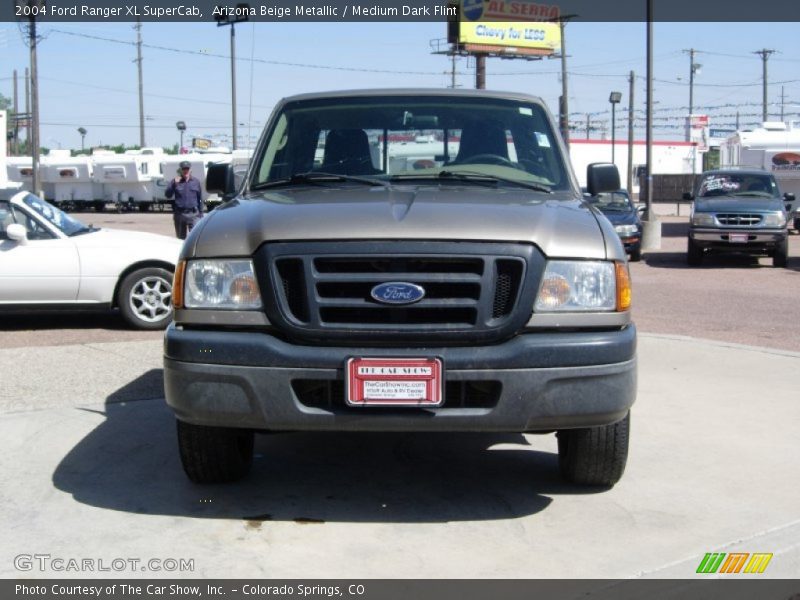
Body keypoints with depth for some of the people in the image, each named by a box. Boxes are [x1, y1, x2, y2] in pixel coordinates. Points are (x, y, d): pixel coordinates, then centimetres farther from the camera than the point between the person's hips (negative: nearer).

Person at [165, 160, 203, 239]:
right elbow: (167, 195, -4)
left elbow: (200, 199, 9)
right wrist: (174, 184, -18)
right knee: (180, 238, 11)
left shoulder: (196, 182, 7)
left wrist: (201, 214, 6)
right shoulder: (175, 181, 5)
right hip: (179, 214, 1)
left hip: (193, 214, -1)